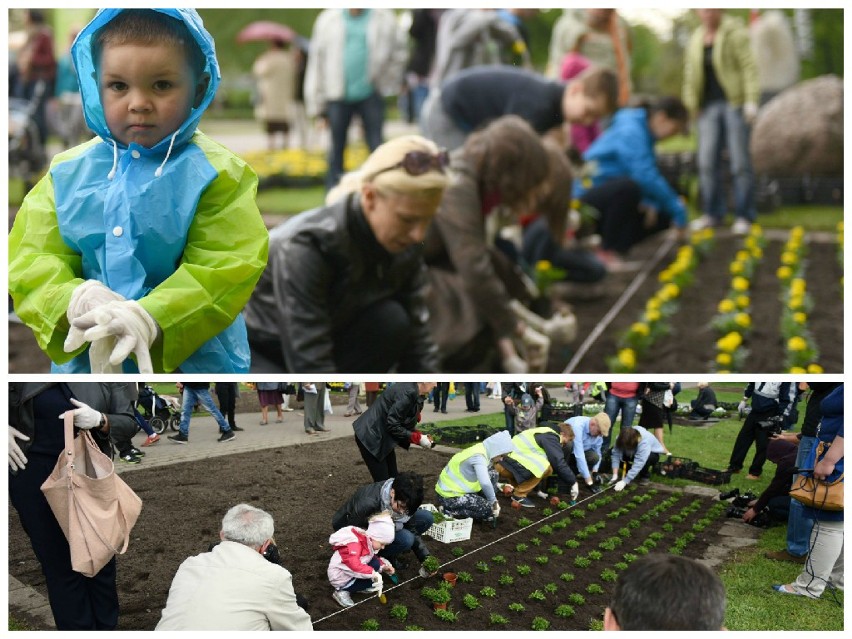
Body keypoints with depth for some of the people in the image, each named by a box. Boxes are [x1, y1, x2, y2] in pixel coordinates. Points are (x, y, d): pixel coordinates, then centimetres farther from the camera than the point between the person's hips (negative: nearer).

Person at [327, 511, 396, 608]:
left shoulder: (367, 541, 1)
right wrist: (373, 573, -43)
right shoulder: (354, 545, -29)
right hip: (341, 579, -9)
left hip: (351, 573, 9)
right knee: (374, 579, -20)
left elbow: (375, 559, 15)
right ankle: (342, 592, -9)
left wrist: (384, 566, -3)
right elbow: (355, 565, -42)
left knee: (376, 564, -4)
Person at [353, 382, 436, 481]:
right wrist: (418, 438, -18)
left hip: (383, 438, 10)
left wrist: (421, 436, -1)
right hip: (371, 438, -10)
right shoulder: (407, 392, -25)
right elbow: (393, 425, -24)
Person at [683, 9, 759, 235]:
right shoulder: (696, 40, 12)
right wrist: (691, 107, 9)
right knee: (707, 161, -1)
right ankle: (712, 213, 10)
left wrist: (751, 101, -19)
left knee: (740, 161, -4)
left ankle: (744, 216, 2)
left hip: (735, 104, -5)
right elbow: (690, 75, 16)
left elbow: (749, 66, -11)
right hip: (709, 107, 5)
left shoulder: (735, 33, -5)